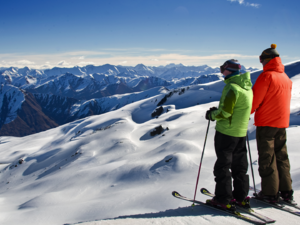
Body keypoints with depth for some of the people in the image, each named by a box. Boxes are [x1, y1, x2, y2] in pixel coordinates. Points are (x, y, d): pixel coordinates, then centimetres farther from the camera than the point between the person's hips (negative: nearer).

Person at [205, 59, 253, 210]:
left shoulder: (232, 87, -18)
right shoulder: (247, 87, 10)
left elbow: (225, 112, -22)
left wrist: (212, 115, -3)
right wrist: (218, 111, 16)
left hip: (226, 132, -8)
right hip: (241, 132, 9)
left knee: (223, 165, 1)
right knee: (239, 165, 16)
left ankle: (223, 200, 7)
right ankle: (241, 197, 24)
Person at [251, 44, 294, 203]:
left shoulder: (266, 76, -13)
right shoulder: (286, 78, 10)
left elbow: (255, 99, -14)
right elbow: (285, 100, 17)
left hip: (266, 123, -7)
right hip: (282, 123, 7)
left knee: (267, 158, 1)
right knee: (282, 156, 14)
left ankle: (270, 193, 7)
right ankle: (286, 191, 19)